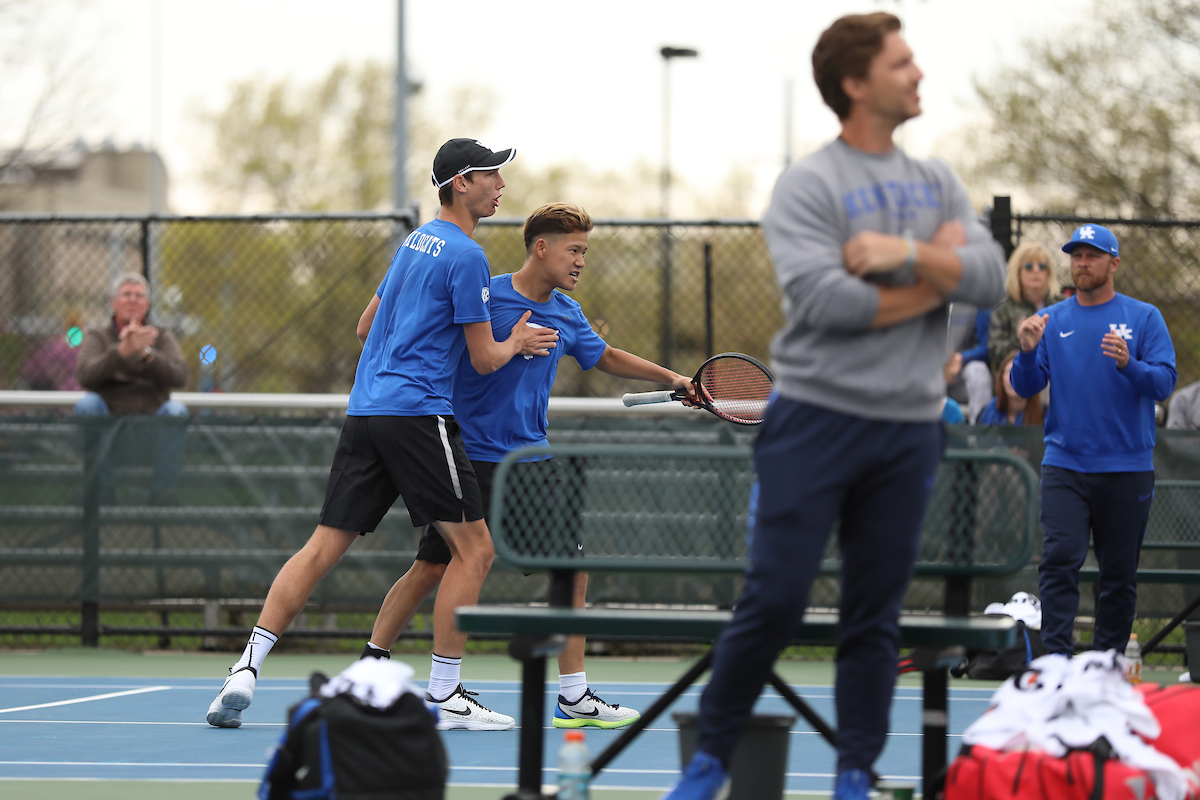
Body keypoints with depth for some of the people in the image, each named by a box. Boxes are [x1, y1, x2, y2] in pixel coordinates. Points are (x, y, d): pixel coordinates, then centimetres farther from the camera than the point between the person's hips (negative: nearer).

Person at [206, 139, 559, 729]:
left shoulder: (414, 241, 20)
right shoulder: (466, 255, -7)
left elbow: (368, 321, 31)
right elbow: (484, 359, -5)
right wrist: (516, 343, 15)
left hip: (365, 410, 8)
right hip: (418, 411, -8)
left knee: (324, 547, 5)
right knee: (473, 549, 0)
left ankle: (247, 667, -5)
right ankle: (444, 695, 0)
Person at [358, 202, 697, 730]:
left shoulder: (566, 314, 8)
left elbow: (607, 358, 27)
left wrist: (670, 378, 23)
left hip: (529, 458, 6)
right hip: (469, 454, -6)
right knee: (431, 567, -6)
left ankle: (574, 698, 7)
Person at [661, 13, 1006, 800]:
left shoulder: (938, 183, 12)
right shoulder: (807, 187, -4)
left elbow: (990, 278, -1)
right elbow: (821, 298, -18)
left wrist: (903, 252, -15)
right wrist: (932, 278, -8)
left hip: (909, 425, 5)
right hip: (816, 417, -5)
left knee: (877, 616, 7)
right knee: (774, 600, -6)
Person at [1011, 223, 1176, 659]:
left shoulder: (1144, 318, 3)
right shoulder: (1051, 321, 10)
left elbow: (1164, 382, -6)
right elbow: (1025, 388, 5)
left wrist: (1128, 365, -25)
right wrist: (1027, 352, -14)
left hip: (1127, 468, -1)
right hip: (1064, 464, 1)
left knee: (1119, 572, 4)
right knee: (1059, 559, -13)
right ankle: (1056, 659, -17)